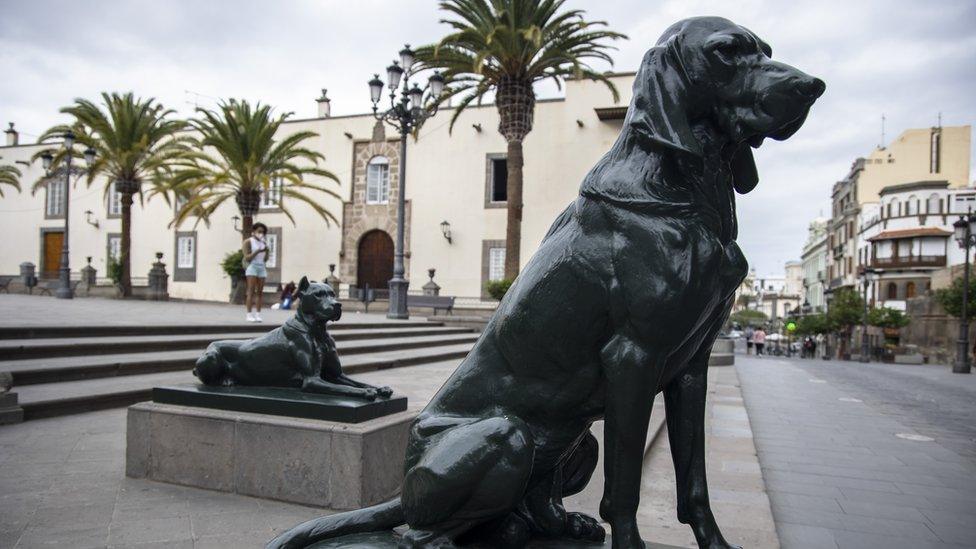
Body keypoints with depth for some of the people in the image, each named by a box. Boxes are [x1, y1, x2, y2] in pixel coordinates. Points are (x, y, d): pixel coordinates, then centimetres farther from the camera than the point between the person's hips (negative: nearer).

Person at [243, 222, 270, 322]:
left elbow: (265, 259, 13)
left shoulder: (263, 243, 15)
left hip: (262, 267, 5)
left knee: (260, 292, 1)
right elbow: (247, 258, -6)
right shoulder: (248, 241, 1)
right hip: (252, 266, -5)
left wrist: (266, 251, -6)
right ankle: (249, 315, -9)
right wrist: (257, 251, -19)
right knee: (251, 291, -9)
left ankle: (258, 314, 1)